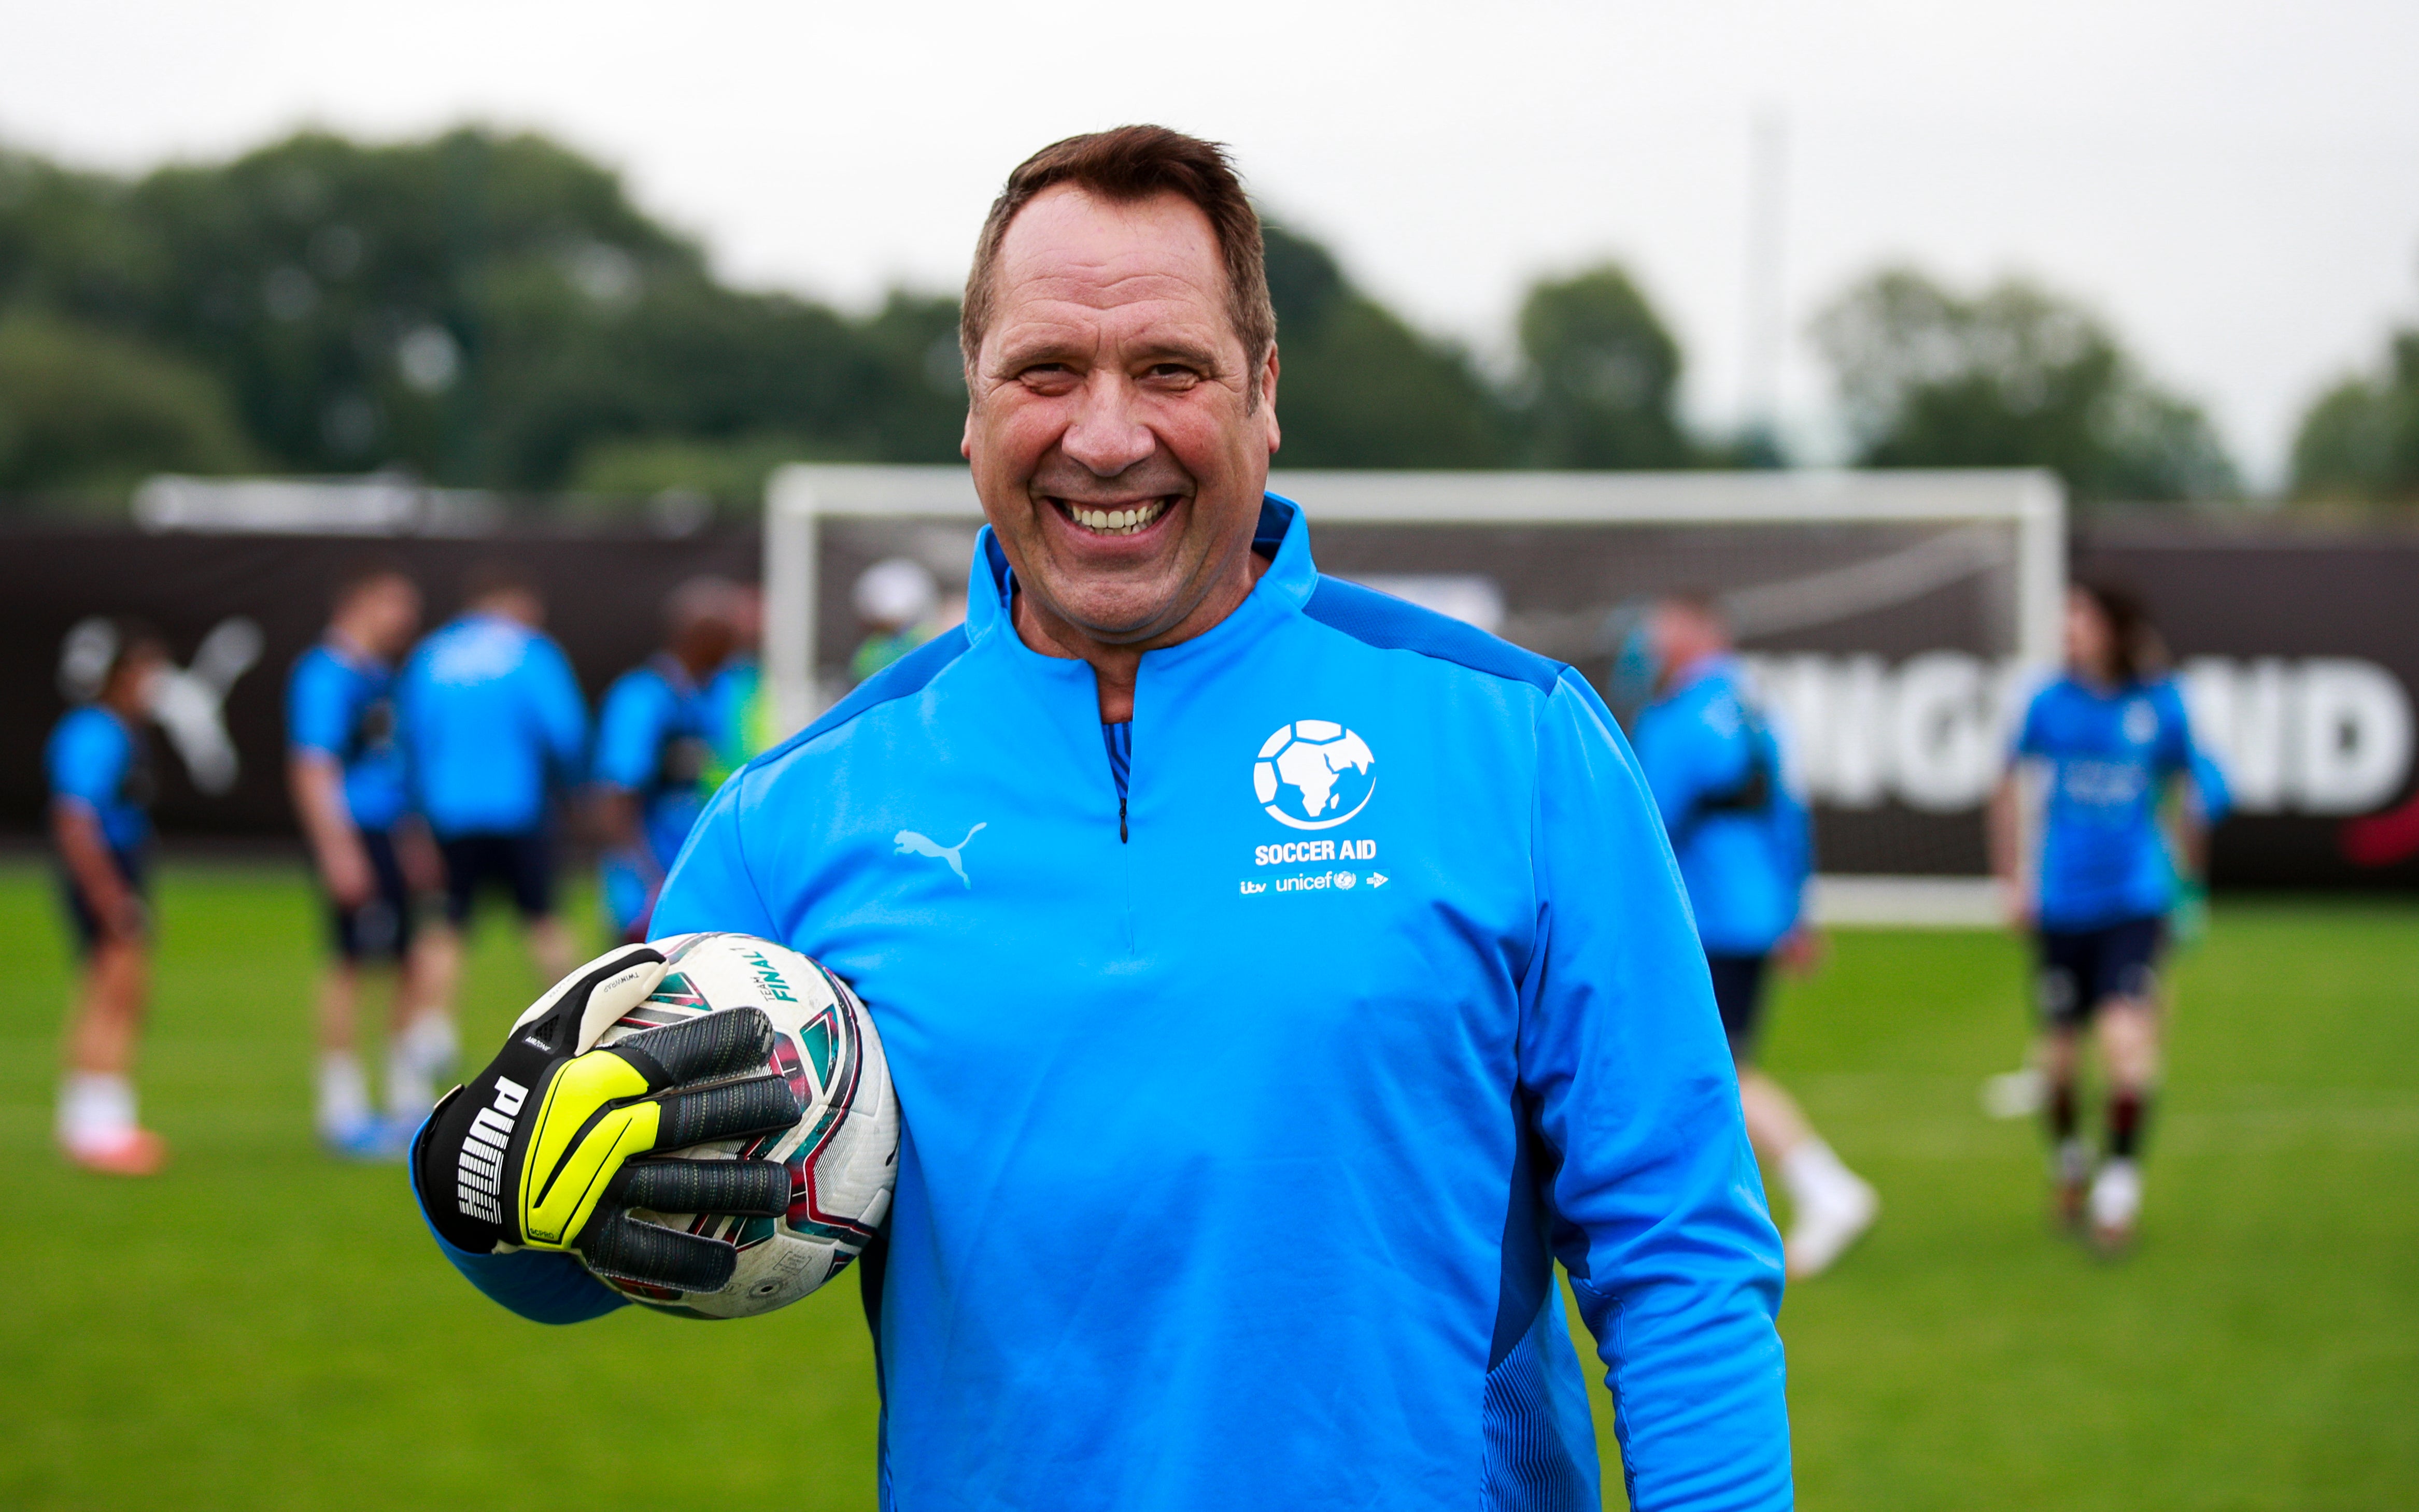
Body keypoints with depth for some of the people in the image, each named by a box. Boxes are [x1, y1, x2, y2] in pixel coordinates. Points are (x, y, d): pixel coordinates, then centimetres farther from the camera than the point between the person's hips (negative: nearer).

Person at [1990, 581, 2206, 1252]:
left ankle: (2120, 1182, -2)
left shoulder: (2160, 705, -2)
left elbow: (2188, 794, 13)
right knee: (2060, 1055, 8)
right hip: (2062, 902, 1)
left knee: (2128, 1040, -17)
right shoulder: (2051, 704, -1)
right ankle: (2067, 1159, 36)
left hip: (2136, 901, -1)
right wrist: (2013, 881, 12)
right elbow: (2009, 788, 14)